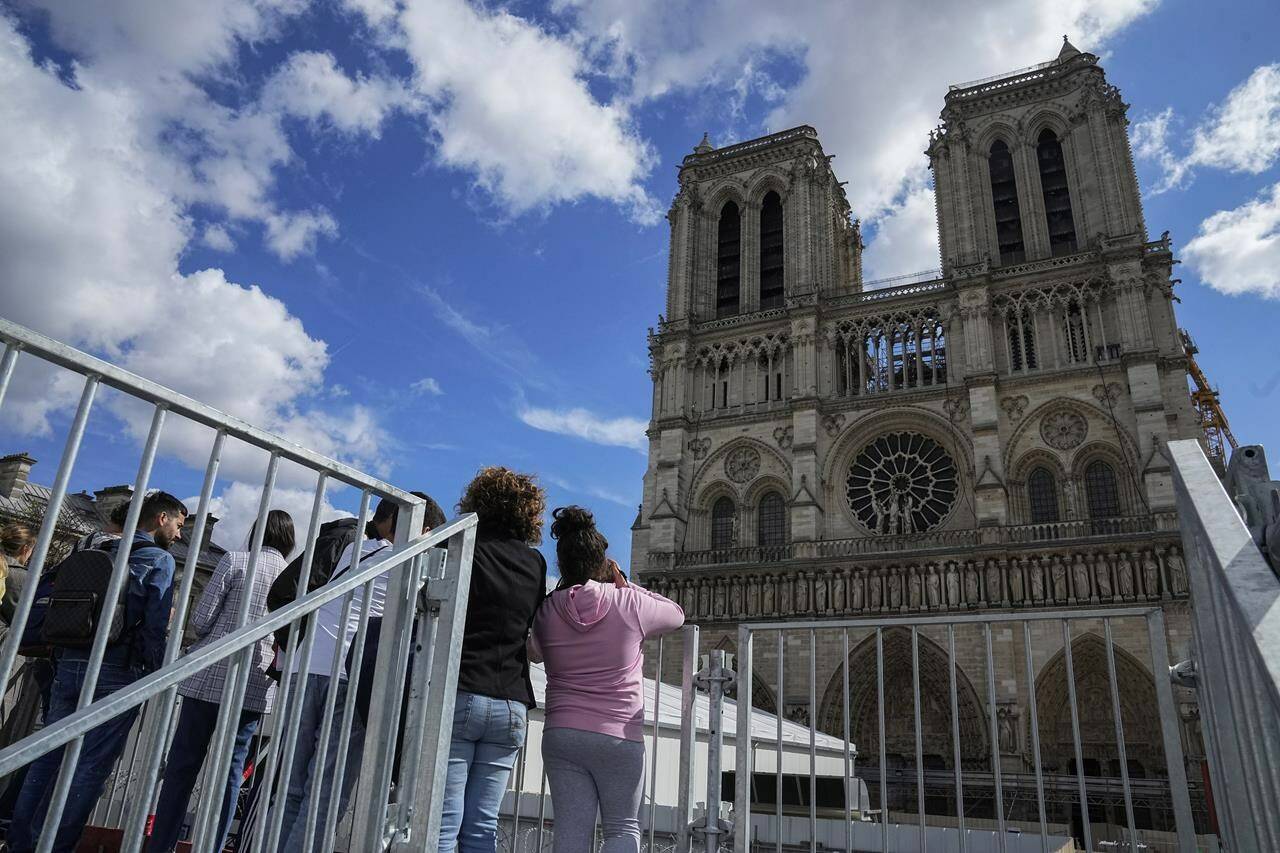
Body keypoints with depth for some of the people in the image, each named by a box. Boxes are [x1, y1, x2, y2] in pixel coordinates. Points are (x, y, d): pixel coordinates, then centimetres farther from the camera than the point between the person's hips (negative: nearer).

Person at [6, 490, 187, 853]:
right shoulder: (160, 559, -5)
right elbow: (155, 624, -12)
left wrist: (61, 658, 20)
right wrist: (156, 674, -3)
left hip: (70, 664, 7)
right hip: (116, 673, -7)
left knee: (49, 755, 12)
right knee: (91, 766, 0)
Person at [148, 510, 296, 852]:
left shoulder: (234, 560, -3)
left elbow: (200, 620, -6)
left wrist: (217, 636, 14)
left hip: (211, 677, -2)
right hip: (256, 686, 2)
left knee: (182, 766, 8)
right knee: (231, 771, 9)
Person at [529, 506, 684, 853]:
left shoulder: (547, 611, 0)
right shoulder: (630, 603, -8)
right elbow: (676, 614, 12)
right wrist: (623, 584, 11)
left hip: (561, 734, 2)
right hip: (620, 738, -2)